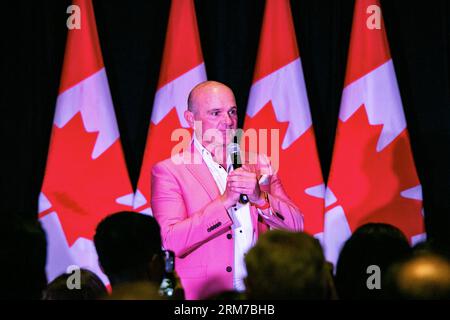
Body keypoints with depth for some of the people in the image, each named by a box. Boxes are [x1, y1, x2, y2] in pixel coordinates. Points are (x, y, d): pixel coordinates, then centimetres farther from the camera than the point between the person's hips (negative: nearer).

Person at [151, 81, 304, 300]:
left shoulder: (258, 164, 16)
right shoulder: (169, 171, 2)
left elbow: (296, 226, 10)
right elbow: (170, 242, -10)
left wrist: (260, 197, -7)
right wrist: (224, 201, -14)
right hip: (202, 296, -3)